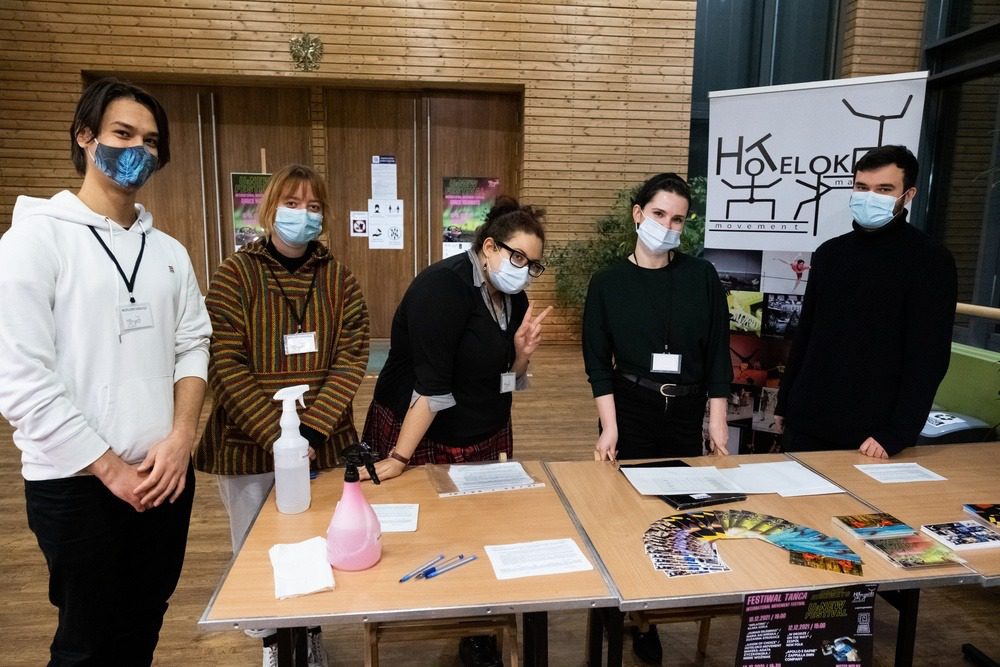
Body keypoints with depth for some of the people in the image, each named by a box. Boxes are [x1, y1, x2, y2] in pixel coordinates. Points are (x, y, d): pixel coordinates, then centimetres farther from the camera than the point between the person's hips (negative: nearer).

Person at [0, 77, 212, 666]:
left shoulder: (169, 251, 9)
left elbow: (193, 347, 6)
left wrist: (180, 439, -9)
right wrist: (110, 468, -13)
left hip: (166, 474, 5)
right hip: (77, 484, -5)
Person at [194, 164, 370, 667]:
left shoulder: (338, 278, 2)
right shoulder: (235, 274, -5)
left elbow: (350, 359, -5)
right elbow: (225, 366, -11)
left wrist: (311, 429, -15)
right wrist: (276, 436, -17)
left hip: (325, 444, 2)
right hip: (249, 443, -1)